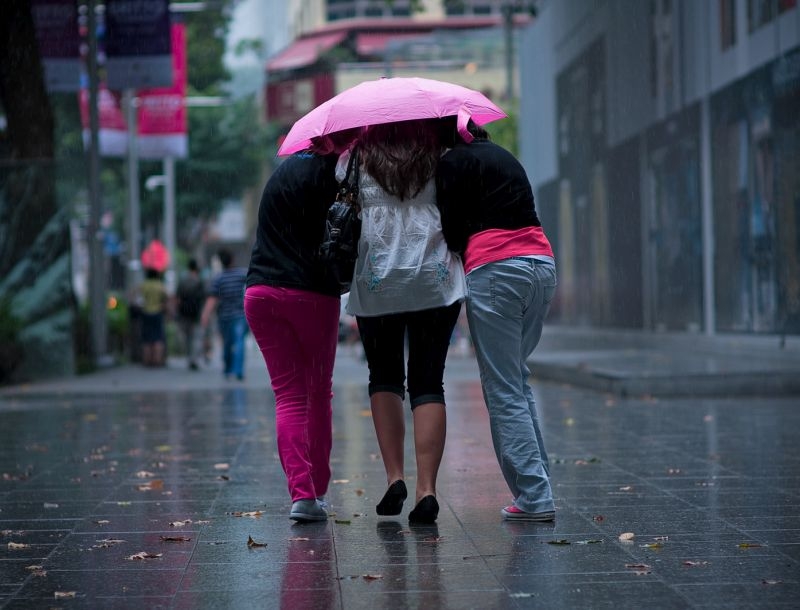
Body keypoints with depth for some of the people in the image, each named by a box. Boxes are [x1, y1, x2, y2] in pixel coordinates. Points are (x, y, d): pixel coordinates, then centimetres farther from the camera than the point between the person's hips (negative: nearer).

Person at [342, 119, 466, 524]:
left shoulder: (355, 161, 6)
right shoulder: (440, 159, 9)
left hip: (377, 283, 0)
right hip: (435, 282, 0)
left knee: (384, 378, 16)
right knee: (428, 383, 2)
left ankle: (394, 477, 4)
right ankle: (426, 490, -9)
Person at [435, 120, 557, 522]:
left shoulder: (454, 161, 1)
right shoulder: (505, 156, 24)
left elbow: (453, 229, -3)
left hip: (494, 270, -8)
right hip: (541, 263, 8)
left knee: (504, 390, -2)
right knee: (517, 378, 18)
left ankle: (535, 498, -5)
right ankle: (536, 486, 14)